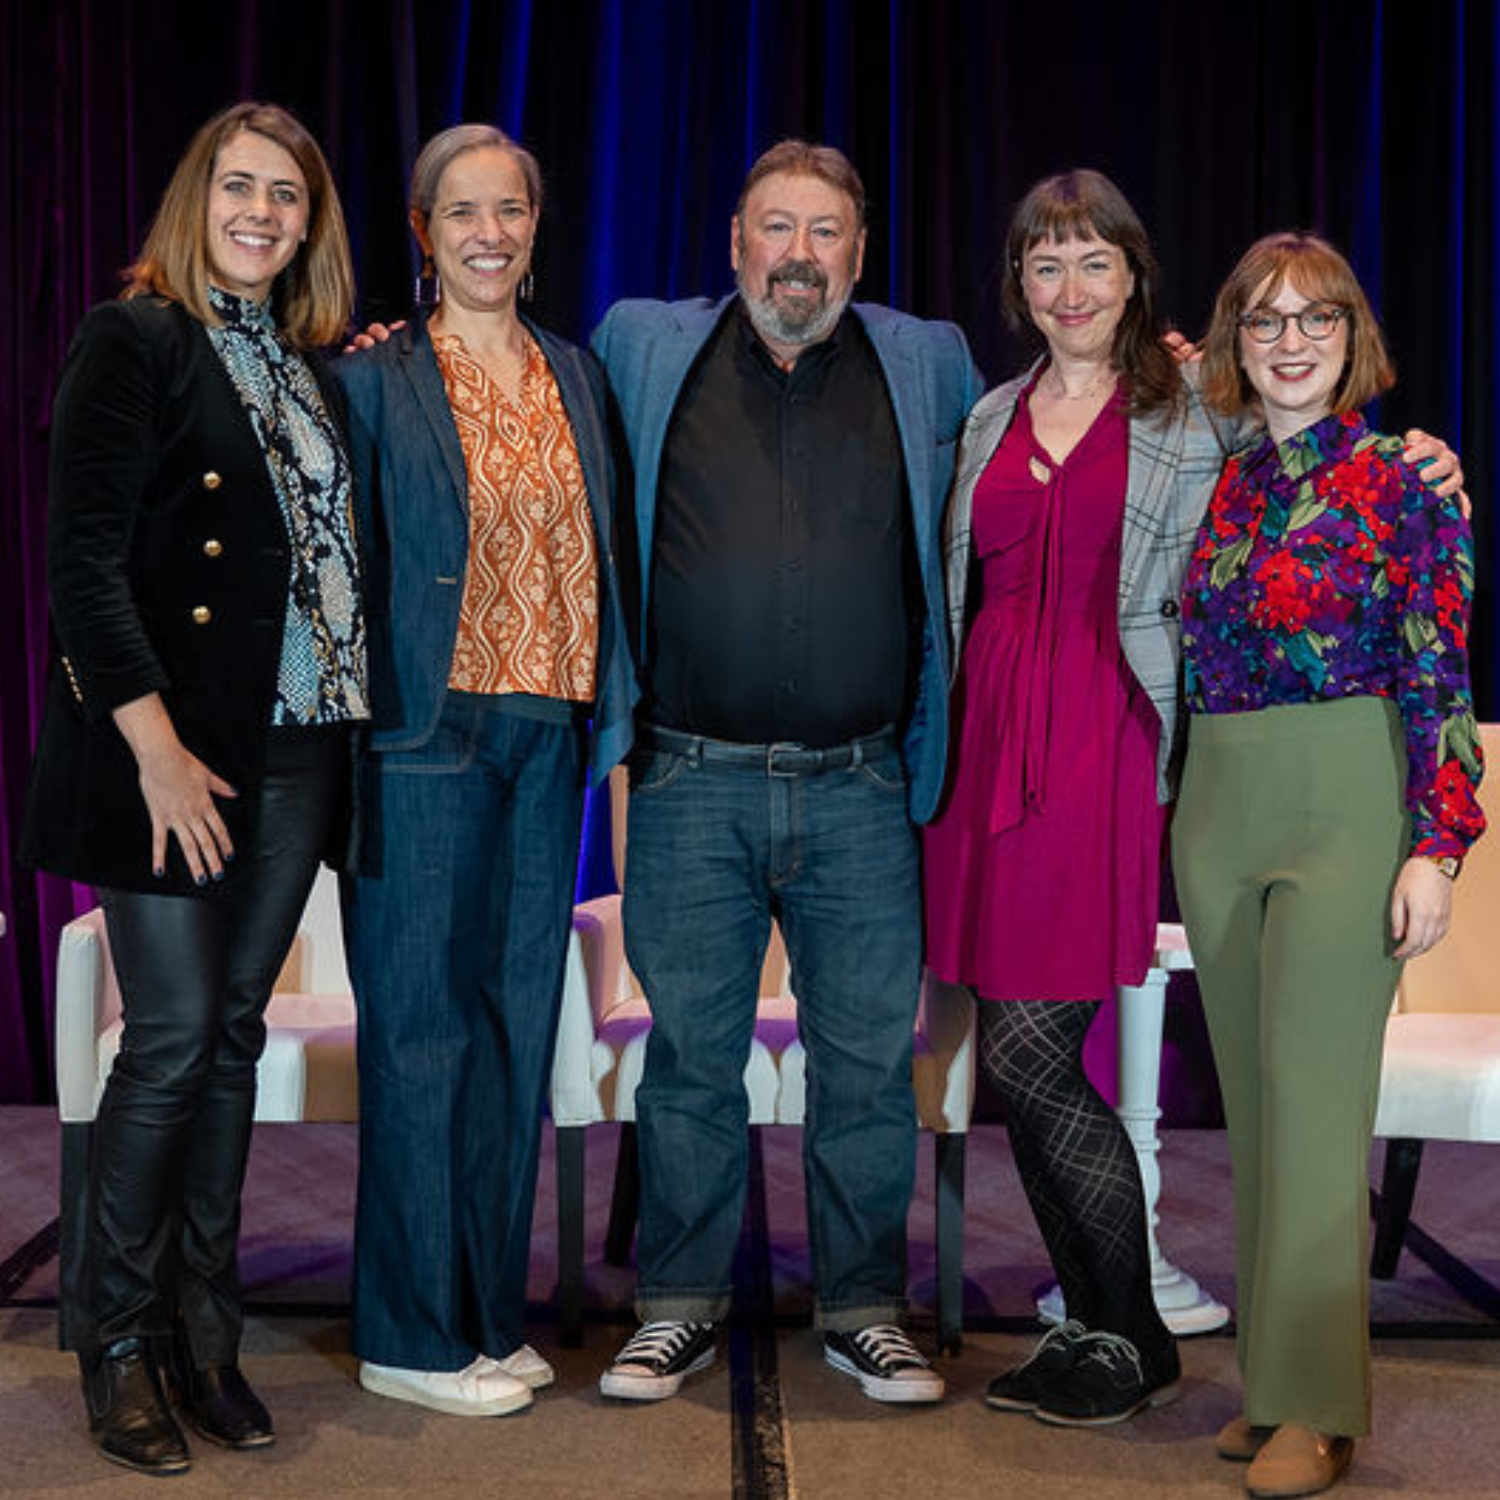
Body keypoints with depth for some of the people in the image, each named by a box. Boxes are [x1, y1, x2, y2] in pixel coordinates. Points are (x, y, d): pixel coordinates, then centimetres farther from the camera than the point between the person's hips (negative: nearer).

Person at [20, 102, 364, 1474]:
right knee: (174, 1034, -3)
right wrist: (157, 746, -16)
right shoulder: (133, 341, -4)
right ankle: (119, 1345, 13)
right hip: (179, 745, -6)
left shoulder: (312, 366, 15)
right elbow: (86, 556, -11)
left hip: (296, 746, 6)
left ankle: (205, 1329, 20)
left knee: (235, 1034, 10)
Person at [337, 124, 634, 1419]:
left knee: (519, 1018, 10)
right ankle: (414, 1334, 10)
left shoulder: (576, 375, 14)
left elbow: (601, 552, 15)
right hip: (429, 730, -5)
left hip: (549, 731, 5)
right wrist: (369, 719, -10)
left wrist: (612, 710, 8)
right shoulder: (376, 377, -1)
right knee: (421, 1022, -1)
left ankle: (492, 1310, 22)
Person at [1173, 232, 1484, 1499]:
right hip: (1219, 811, 6)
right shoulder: (1223, 481, 11)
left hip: (1345, 804, -6)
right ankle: (1273, 1383, 20)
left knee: (1313, 1096, -7)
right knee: (1253, 1100, 10)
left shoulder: (1404, 482, -5)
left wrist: (1437, 844, -14)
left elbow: (1440, 681, -9)